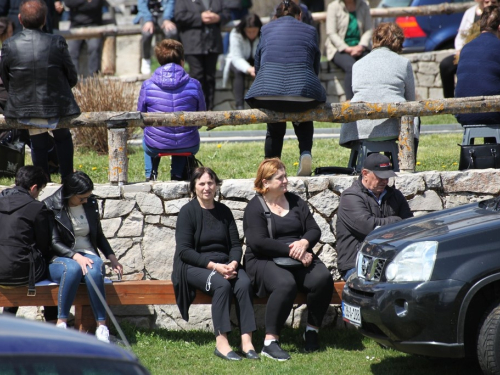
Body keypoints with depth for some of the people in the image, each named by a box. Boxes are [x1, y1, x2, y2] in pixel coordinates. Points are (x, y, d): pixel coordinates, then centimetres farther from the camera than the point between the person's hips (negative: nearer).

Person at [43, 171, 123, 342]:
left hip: (87, 255, 3)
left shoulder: (90, 204, 10)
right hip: (58, 259, -3)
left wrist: (112, 257, 10)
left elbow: (99, 235, 23)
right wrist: (76, 257, -24)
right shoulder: (50, 206, -4)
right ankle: (61, 323, -33)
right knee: (73, 268, -40)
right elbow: (53, 243, -10)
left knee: (94, 271, -35)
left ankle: (102, 326, -34)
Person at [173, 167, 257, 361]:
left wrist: (233, 263, -11)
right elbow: (184, 251, -9)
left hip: (224, 264, 4)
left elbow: (236, 245, 12)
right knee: (222, 284, -34)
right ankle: (221, 343, -33)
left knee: (244, 283, -27)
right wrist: (214, 266, -19)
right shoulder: (188, 212, -2)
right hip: (194, 267, -4)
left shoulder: (224, 211, 13)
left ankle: (247, 341, -29)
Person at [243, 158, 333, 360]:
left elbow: (314, 230, 11)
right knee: (285, 283, -38)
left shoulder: (295, 202, 17)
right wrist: (290, 250, -19)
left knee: (323, 277, -27)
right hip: (265, 261, -5)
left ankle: (312, 330, -8)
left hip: (300, 259, 5)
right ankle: (270, 342, -33)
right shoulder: (255, 207, 0)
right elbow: (258, 242, -13)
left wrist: (304, 243, -13)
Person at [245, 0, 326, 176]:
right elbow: (315, 67, 24)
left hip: (267, 91, 0)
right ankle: (305, 152, 8)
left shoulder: (266, 29, 24)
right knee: (304, 121, 32)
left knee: (274, 128, 28)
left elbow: (257, 66, 25)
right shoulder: (310, 31, 22)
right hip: (303, 89, 0)